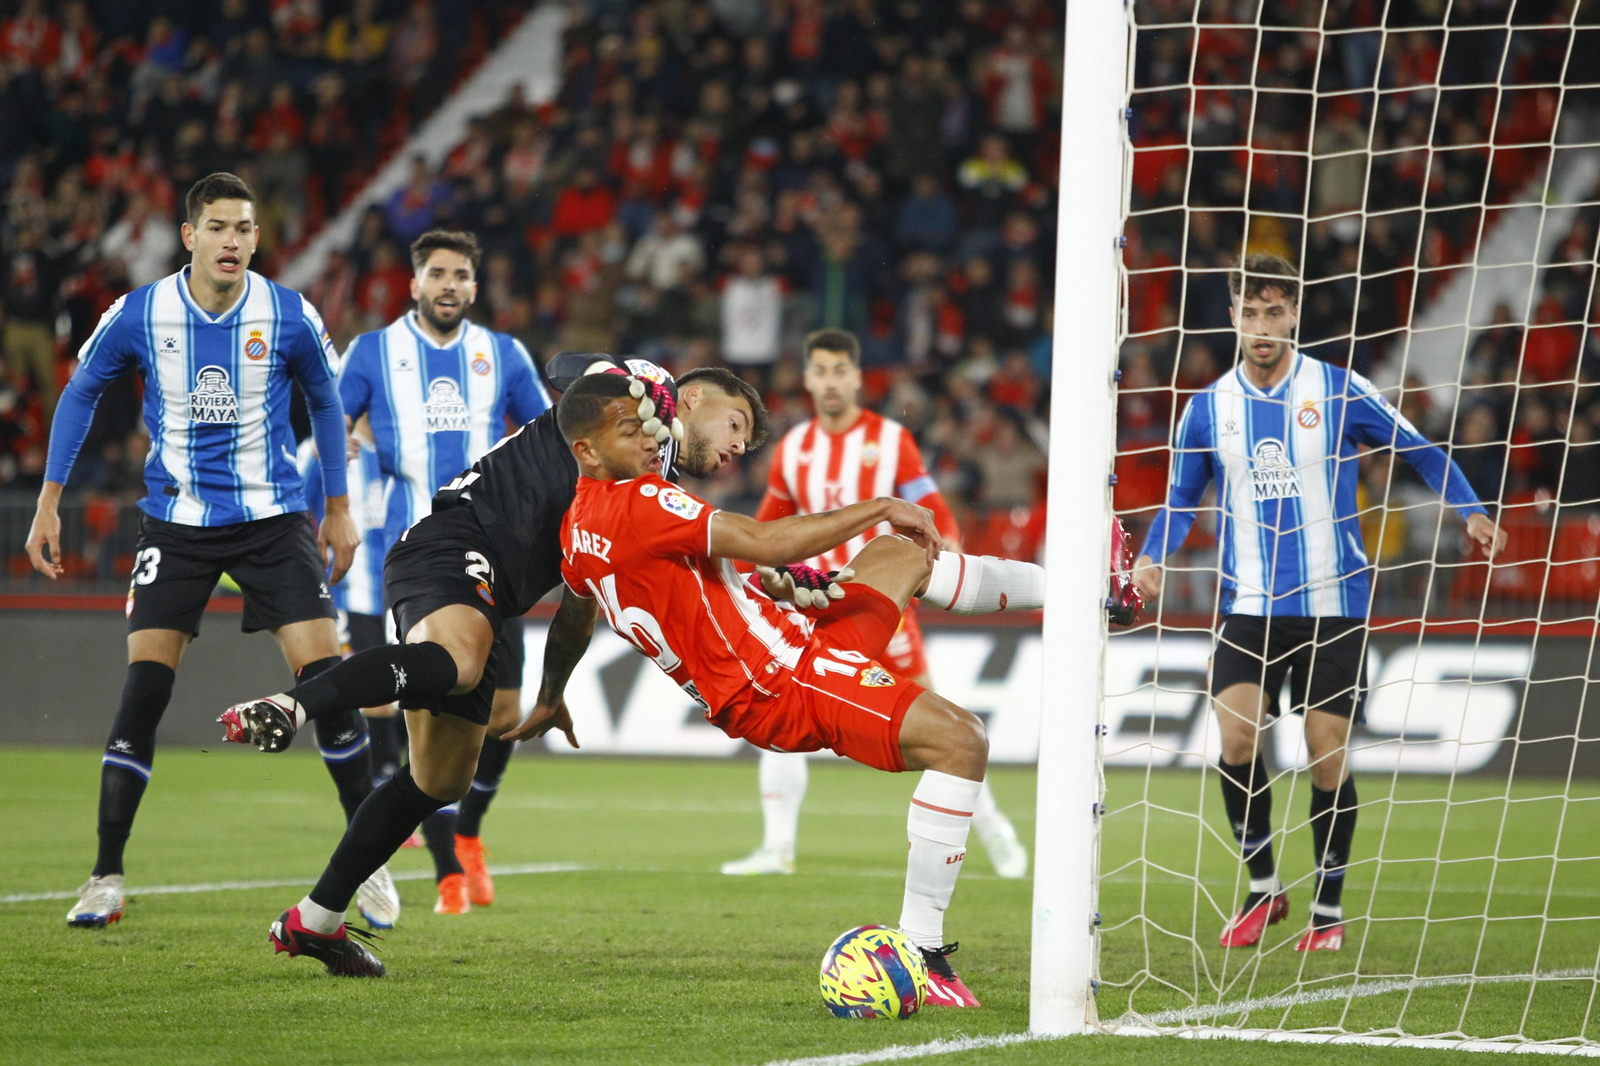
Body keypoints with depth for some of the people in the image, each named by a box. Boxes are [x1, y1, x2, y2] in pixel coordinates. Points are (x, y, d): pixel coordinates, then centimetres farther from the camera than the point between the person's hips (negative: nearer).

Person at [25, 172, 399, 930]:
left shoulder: (290, 317, -8)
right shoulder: (138, 315, -8)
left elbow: (324, 403, 10)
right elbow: (80, 393, 7)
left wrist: (339, 509, 12)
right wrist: (49, 504, 5)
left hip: (273, 518, 0)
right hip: (176, 521, 0)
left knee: (326, 678, -10)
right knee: (142, 691, -9)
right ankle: (105, 880, -1)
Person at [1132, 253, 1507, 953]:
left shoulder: (1340, 391, -3)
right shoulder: (1208, 408, 3)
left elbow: (1420, 451, 6)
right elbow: (1182, 497, 15)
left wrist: (1471, 511, -8)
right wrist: (1151, 558, -3)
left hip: (1333, 604, -1)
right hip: (1249, 606, 1)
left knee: (1328, 757, -2)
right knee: (1236, 738, -16)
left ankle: (1329, 909, 14)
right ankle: (1262, 888, 3)